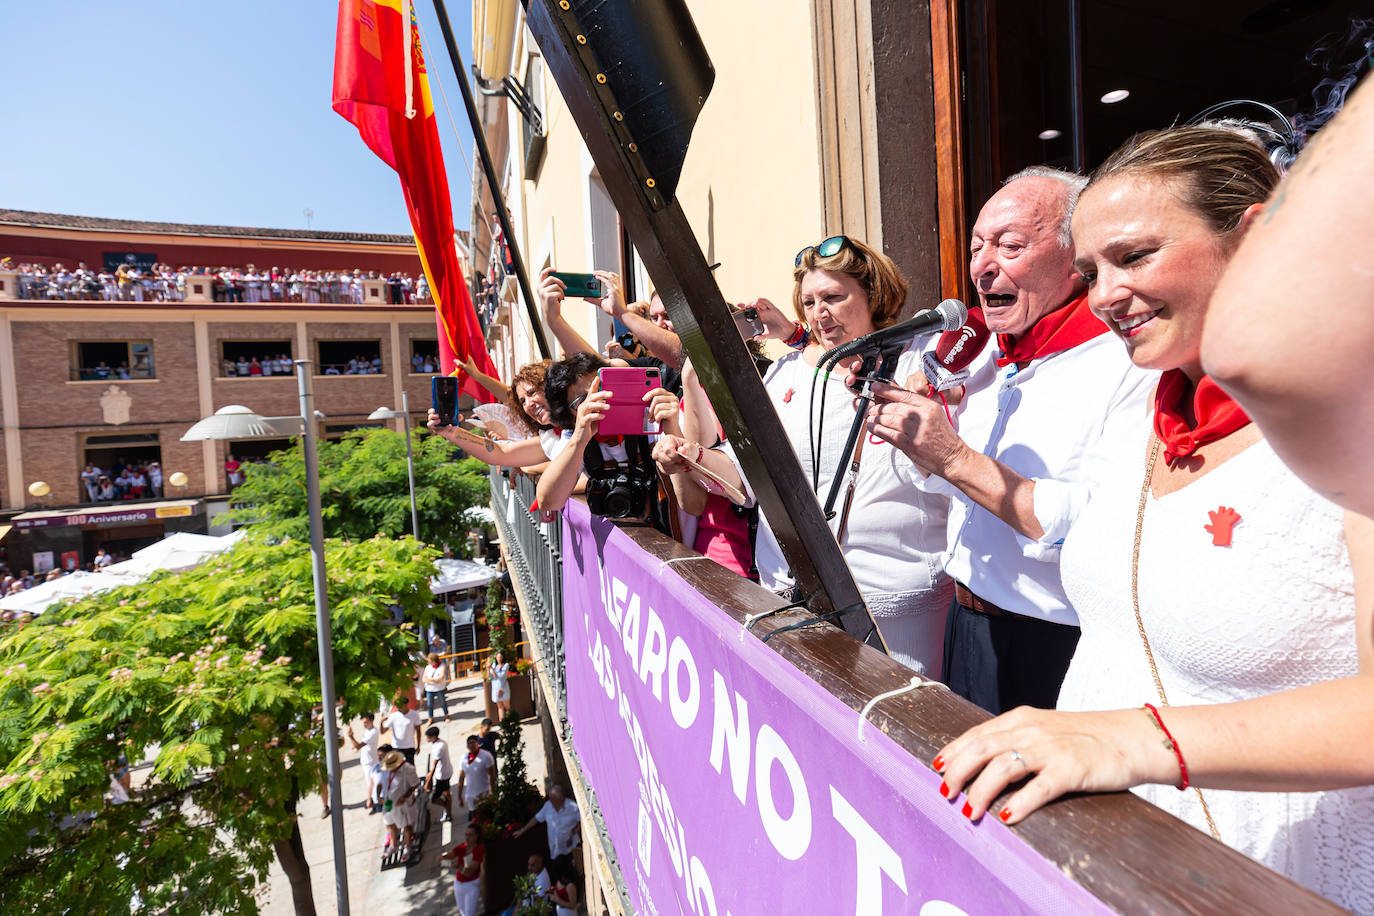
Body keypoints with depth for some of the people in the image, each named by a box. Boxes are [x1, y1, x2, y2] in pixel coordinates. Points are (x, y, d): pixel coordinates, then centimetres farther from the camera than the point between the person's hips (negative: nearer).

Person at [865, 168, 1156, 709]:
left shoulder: (1130, 364, -20)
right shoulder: (985, 359, 6)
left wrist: (953, 458, -31)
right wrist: (905, 419, -4)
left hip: (1056, 652, -8)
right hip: (966, 626, 8)